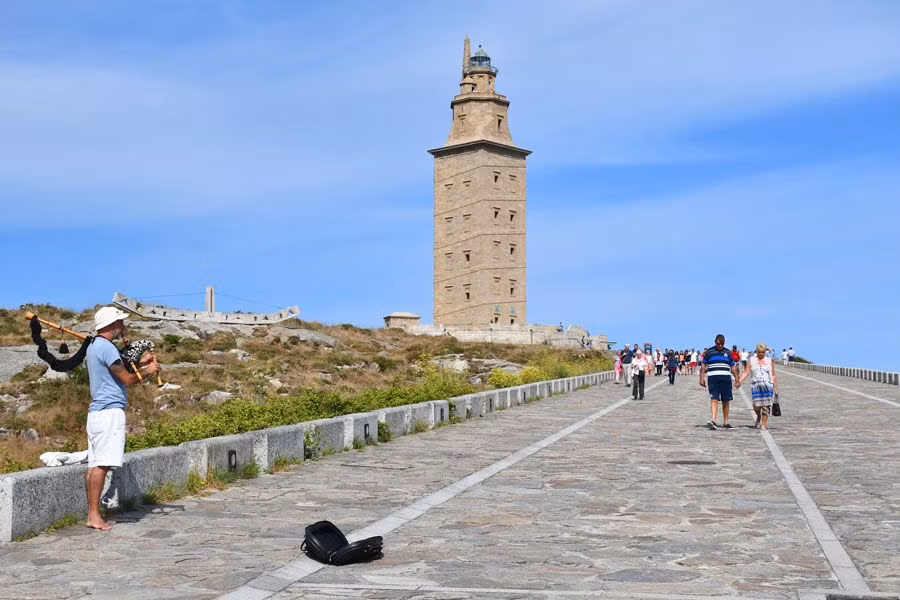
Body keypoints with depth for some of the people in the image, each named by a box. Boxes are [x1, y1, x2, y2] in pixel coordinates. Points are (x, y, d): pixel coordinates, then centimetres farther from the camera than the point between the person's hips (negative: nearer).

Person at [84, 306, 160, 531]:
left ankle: (93, 513, 8)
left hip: (97, 412, 11)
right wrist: (148, 371, 6)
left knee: (94, 465, 7)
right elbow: (127, 379, -10)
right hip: (110, 411, -11)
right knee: (102, 464, -12)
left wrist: (139, 363, 25)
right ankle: (94, 515, -15)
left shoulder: (94, 347, 20)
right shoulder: (107, 348, -12)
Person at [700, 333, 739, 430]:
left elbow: (733, 367, 16)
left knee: (725, 401, 5)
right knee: (714, 399, -14)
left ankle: (725, 422, 14)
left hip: (725, 378, 2)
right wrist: (702, 378, 0)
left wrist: (736, 379, 8)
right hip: (712, 378, -2)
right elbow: (703, 365, 8)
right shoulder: (709, 351, 7)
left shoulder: (727, 352, 13)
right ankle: (713, 421, -24)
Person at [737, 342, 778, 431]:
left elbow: (773, 376, 14)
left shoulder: (769, 361, 13)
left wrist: (775, 388, 11)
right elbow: (746, 372, 6)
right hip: (756, 385, 0)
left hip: (767, 385, 0)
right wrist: (739, 381, -7)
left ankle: (764, 424, -1)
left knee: (765, 405, -8)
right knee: (757, 405, -11)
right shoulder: (752, 360, 12)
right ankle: (758, 417, 20)